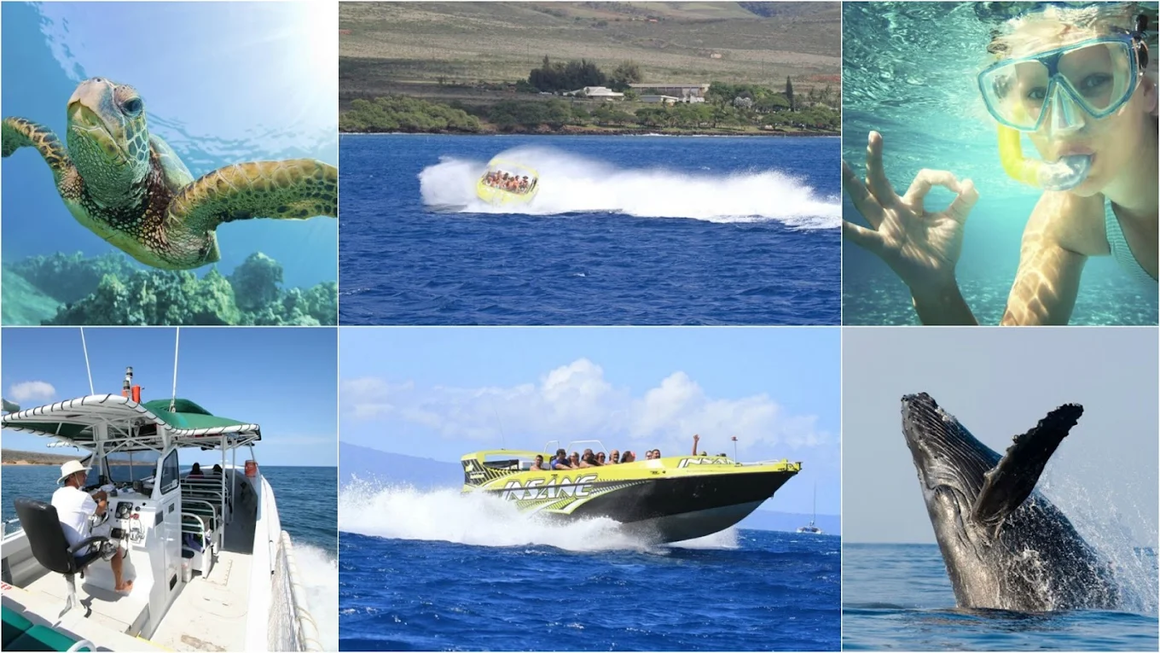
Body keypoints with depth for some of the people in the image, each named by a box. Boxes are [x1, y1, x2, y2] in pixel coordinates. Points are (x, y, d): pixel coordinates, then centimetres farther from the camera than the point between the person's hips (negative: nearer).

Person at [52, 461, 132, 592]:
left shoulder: (57, 494, 0)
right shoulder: (81, 496, -23)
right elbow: (99, 511, -3)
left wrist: (95, 496, 21)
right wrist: (104, 499, 16)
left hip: (60, 548, 8)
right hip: (78, 551, -8)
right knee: (116, 549, 12)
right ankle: (120, 585, 27)